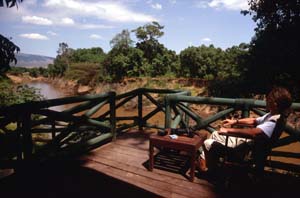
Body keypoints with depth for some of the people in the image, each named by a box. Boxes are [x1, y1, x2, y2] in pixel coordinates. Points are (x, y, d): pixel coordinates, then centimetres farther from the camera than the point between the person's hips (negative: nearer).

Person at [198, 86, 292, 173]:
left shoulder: (273, 122, -29)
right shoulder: (272, 115, 2)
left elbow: (254, 132, -44)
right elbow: (254, 121, 18)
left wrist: (229, 130, -38)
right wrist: (236, 121, 10)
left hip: (245, 148, -10)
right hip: (245, 140, 10)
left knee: (208, 143, -7)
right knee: (215, 134, 18)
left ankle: (212, 171, 17)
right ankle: (202, 159, 26)